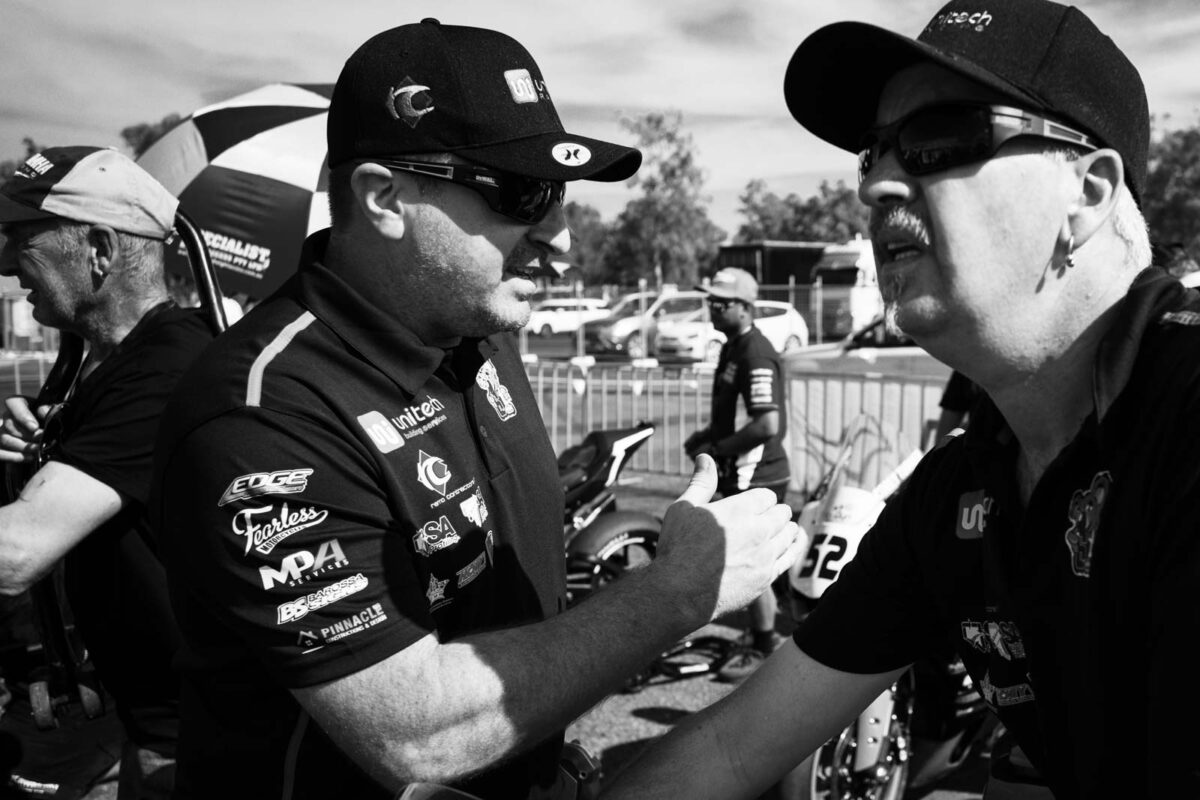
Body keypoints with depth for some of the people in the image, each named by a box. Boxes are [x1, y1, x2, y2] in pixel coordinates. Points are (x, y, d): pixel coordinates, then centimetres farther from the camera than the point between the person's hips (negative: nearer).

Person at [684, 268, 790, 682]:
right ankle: (764, 638, 31)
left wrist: (715, 448, -19)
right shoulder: (732, 347, 12)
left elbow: (767, 425, -27)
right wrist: (707, 435, 9)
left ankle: (764, 649, 15)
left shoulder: (757, 355, -20)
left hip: (758, 478, -10)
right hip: (742, 476, 10)